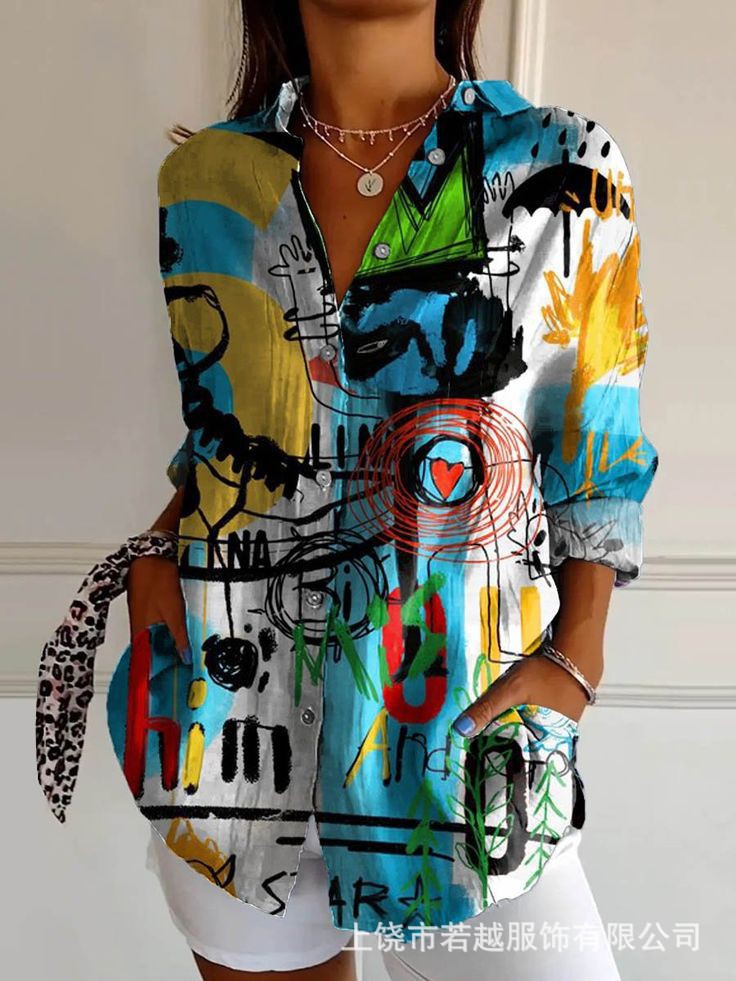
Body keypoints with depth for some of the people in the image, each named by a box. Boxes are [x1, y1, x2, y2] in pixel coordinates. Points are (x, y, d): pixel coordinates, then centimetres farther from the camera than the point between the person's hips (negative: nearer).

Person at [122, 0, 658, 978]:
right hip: (234, 699, 3)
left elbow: (596, 456, 1)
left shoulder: (567, 170, -2)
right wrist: (157, 555, -2)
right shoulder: (204, 180, 4)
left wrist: (576, 653, -8)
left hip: (460, 715, -1)